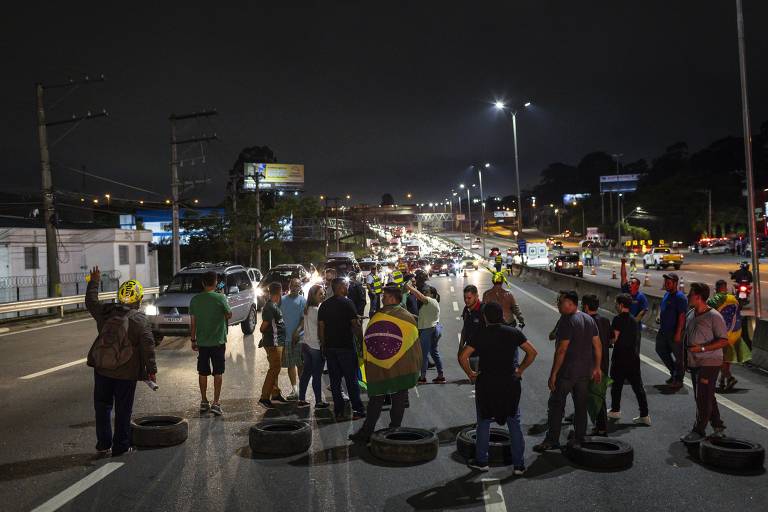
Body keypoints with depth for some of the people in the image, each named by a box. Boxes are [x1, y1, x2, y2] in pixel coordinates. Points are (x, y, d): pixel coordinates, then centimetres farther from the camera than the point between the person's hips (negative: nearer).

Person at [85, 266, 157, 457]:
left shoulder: (105, 312, 0)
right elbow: (148, 346, -15)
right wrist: (151, 369, -9)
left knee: (102, 407, 15)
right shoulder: (140, 319, -12)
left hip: (101, 369, 4)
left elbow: (91, 302, 21)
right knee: (123, 410, 6)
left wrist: (94, 282, 34)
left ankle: (104, 445, 20)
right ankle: (121, 447, 13)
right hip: (126, 372, -4)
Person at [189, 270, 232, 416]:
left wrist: (193, 340, 12)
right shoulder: (220, 298, -12)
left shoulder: (195, 300, -1)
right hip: (218, 341, -3)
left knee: (203, 373, 13)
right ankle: (216, 403, 0)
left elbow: (192, 323, 3)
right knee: (218, 372, 4)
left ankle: (204, 402, 21)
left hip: (202, 342, 3)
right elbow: (229, 315, 1)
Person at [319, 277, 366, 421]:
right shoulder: (347, 303, -10)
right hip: (346, 346, -5)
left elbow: (320, 327, 8)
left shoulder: (324, 305, 7)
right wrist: (362, 341, -5)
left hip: (330, 348, 5)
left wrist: (324, 345, 15)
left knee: (335, 381, 8)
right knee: (351, 379, 4)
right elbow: (355, 325, -13)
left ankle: (339, 412, 10)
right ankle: (358, 410, 8)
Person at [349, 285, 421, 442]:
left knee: (376, 400, 8)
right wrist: (417, 366, 13)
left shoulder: (377, 317, -7)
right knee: (399, 400, 10)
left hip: (379, 369, -1)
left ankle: (366, 432, 13)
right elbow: (415, 344, 5)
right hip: (403, 369, 1)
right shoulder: (408, 317, 1)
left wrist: (367, 362, 8)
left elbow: (367, 342, -4)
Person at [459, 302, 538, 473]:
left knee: (483, 424, 13)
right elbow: (532, 352, 0)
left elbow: (463, 356, -14)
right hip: (511, 384, 1)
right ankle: (518, 465, 14)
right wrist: (520, 369, 8)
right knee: (514, 424, 11)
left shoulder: (480, 336, -6)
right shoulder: (514, 333, -1)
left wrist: (470, 373, 0)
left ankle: (481, 461, 20)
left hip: (486, 384, -1)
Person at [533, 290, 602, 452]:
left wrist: (553, 374, -17)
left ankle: (552, 440, 3)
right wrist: (597, 368, 19)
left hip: (566, 372, -8)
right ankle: (579, 440, 19)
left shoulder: (567, 321, -17)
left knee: (556, 405, 0)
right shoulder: (589, 319, 9)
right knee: (581, 406, 14)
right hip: (585, 371, 8)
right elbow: (598, 345, 12)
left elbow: (561, 350, -21)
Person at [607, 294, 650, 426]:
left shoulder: (618, 319, -13)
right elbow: (636, 339, 16)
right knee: (638, 387, 6)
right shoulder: (634, 320, 11)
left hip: (620, 358, -6)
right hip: (634, 358, 6)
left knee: (616, 385, 10)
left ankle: (615, 410, 21)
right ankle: (644, 415, 4)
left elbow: (614, 338, -15)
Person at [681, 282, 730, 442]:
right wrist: (686, 356, 15)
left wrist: (702, 348, -21)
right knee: (706, 396, 16)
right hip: (694, 362, 8)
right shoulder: (690, 314, 10)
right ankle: (718, 425, 29)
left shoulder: (714, 316, -14)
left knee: (703, 398, -6)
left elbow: (724, 341, -15)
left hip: (709, 362, -8)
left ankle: (698, 431, 1)